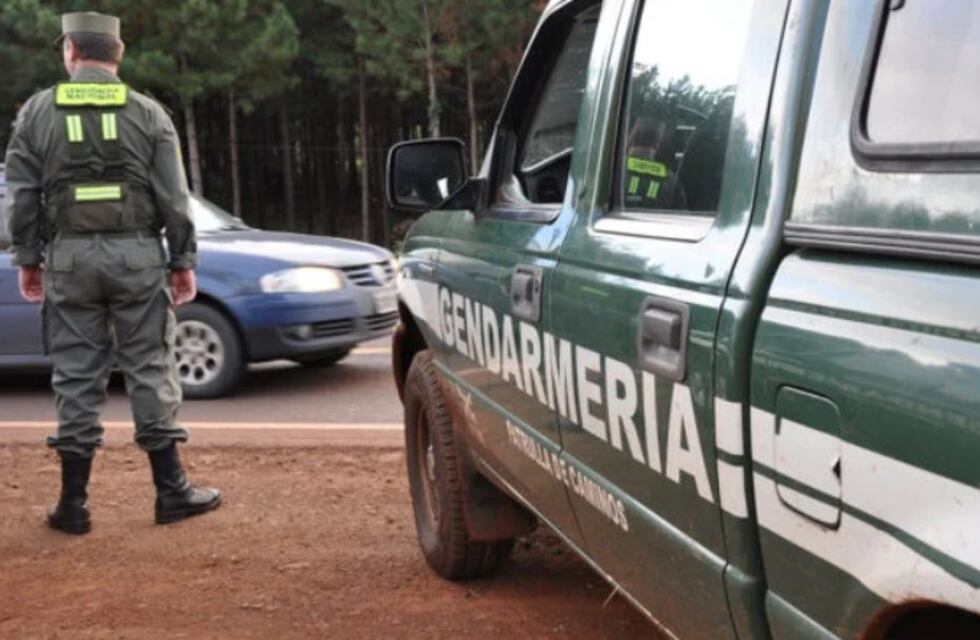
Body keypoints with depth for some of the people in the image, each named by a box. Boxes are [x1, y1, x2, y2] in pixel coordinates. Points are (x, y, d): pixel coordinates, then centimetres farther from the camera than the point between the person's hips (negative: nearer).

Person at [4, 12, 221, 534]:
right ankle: (172, 492, 9)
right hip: (137, 255, 0)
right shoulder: (148, 113, 1)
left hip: (69, 256, 1)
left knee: (76, 377, 5)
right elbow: (173, 197, -1)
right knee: (149, 371, 5)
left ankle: (73, 504, 9)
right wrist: (183, 261, 5)